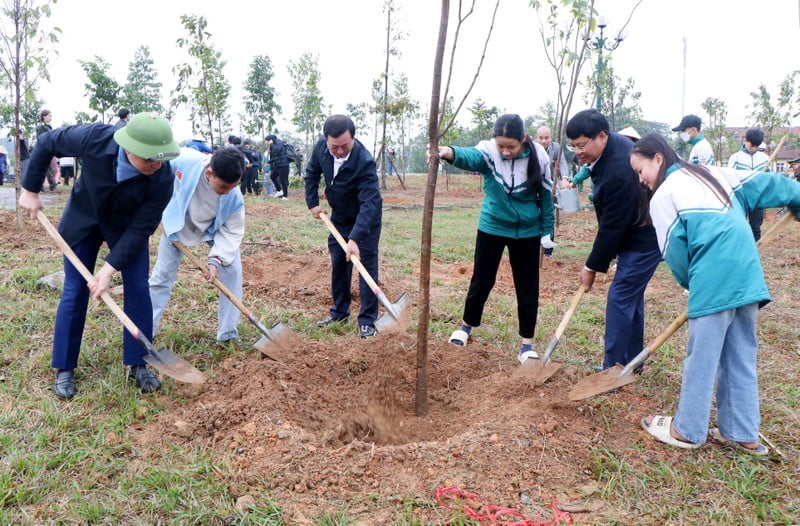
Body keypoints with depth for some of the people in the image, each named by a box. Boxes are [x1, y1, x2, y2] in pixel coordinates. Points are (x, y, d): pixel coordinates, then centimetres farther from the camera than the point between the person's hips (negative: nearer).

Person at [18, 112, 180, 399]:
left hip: (127, 225, 0)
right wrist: (30, 190, -8)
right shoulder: (96, 138, -34)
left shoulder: (162, 179, -34)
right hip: (83, 218, 0)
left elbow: (141, 228, -26)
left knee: (138, 289, -6)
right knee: (74, 291, 2)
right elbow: (46, 143, -14)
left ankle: (137, 364, 10)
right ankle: (64, 368, 16)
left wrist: (109, 268, -31)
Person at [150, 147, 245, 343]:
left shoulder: (234, 197, -34)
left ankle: (228, 334, 0)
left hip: (214, 229, 0)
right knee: (161, 276, 4)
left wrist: (216, 260, -34)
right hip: (178, 224, 0)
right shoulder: (184, 160, -38)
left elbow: (232, 231, -24)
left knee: (232, 272, -12)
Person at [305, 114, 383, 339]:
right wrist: (312, 202, -2)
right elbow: (312, 172, 4)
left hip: (366, 219, -6)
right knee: (338, 264, 12)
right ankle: (339, 311, 27)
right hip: (339, 217, 6)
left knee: (367, 266, -5)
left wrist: (355, 238, -46)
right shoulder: (321, 147, -17)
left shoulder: (364, 161, -35)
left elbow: (369, 203, -39)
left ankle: (367, 320, 3)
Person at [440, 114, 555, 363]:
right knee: (481, 280, 12)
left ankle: (527, 342, 21)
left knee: (527, 286, 6)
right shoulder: (488, 150, -17)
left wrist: (547, 234, 0)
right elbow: (470, 157, -40)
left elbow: (546, 195, -3)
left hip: (527, 231, 0)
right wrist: (451, 153, -64)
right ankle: (468, 325, 36)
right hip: (491, 227, 0)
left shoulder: (538, 156, -14)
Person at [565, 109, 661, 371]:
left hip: (644, 239, -10)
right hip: (634, 232, 10)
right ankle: (631, 362, 26)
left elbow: (612, 227, -25)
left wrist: (592, 267, -15)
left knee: (620, 297, -9)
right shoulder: (613, 142, -2)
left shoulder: (619, 172, -33)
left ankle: (614, 368, -1)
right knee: (631, 296, 15)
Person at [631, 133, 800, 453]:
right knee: (741, 359, 15)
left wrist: (692, 283, 14)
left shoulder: (662, 196, -2)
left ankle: (687, 431, 16)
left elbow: (674, 253, -1)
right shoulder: (713, 173, 19)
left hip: (714, 282, -8)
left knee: (701, 359, 3)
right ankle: (743, 433, 24)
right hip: (747, 275, 8)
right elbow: (765, 183, 23)